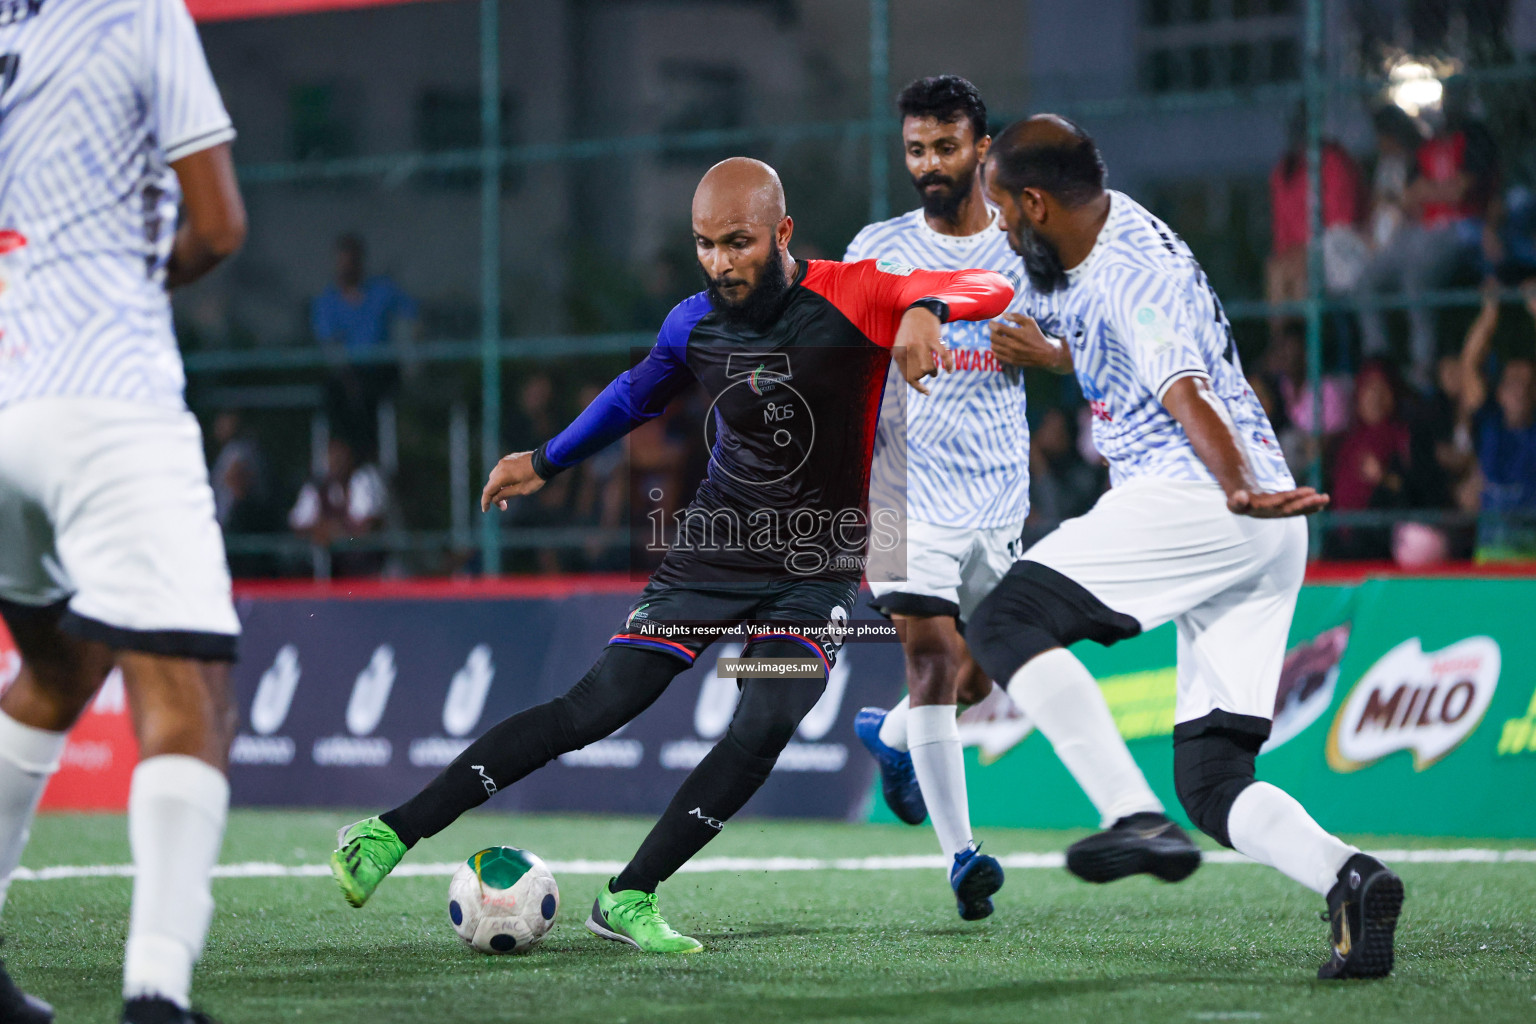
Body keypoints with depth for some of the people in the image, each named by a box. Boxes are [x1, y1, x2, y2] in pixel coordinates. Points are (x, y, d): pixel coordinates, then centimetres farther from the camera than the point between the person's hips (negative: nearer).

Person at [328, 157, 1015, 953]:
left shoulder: (849, 300, -17)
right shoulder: (695, 324, -4)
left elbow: (993, 288, -22)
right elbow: (639, 393, 18)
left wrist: (928, 306, -44)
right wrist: (547, 461, 27)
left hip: (816, 574, -1)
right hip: (711, 552, 2)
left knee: (764, 728, -23)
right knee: (596, 708, -8)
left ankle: (628, 899, -11)